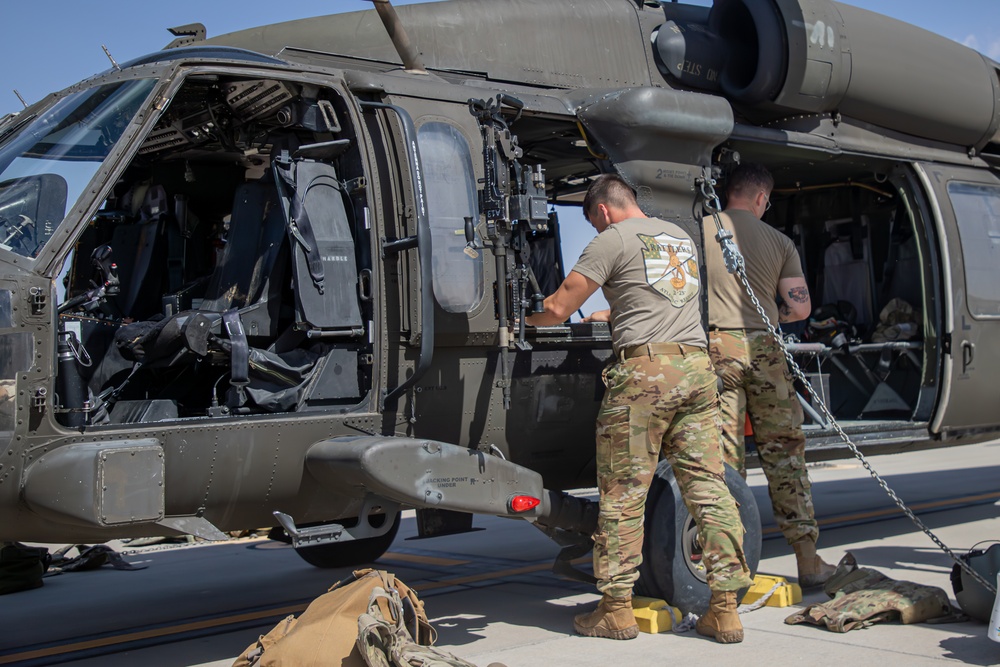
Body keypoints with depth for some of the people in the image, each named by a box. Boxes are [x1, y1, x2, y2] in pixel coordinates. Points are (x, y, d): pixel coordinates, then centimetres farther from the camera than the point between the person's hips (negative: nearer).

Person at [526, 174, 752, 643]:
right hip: (697, 364, 7)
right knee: (708, 487, 4)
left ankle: (616, 608, 5)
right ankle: (724, 608, 5)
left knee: (623, 493, 0)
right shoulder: (680, 236, 25)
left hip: (645, 367, -7)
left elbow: (557, 309, -1)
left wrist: (523, 318, 19)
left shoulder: (614, 239, 3)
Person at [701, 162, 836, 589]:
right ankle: (807, 560, 10)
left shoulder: (698, 229, 5)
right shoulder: (779, 241, 8)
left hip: (714, 345, -1)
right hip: (763, 348, 1)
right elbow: (800, 307, 3)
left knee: (724, 457, 2)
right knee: (784, 453, 7)